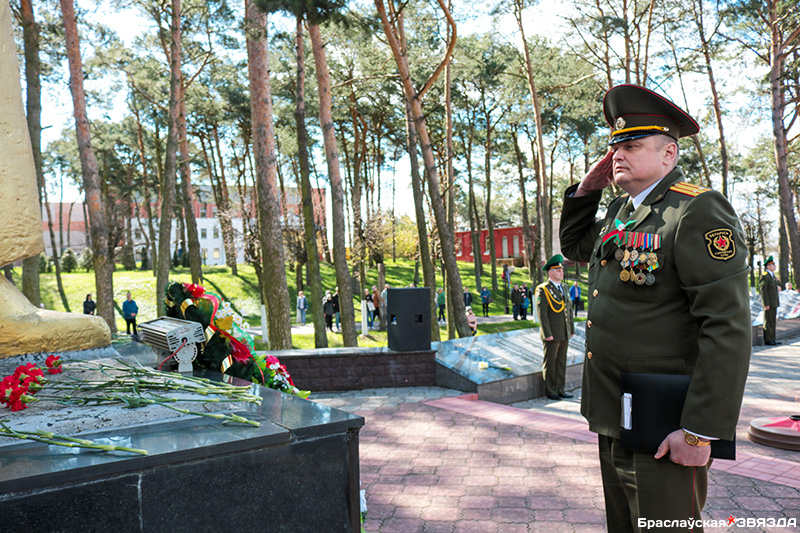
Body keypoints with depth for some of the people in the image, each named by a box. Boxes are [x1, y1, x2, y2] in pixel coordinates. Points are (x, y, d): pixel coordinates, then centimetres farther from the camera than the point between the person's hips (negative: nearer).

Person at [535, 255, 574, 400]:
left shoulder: (563, 288, 14)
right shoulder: (543, 290, -9)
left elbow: (569, 310, 18)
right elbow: (542, 313, -14)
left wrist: (572, 329, 13)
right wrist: (547, 334, -18)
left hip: (564, 334, 7)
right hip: (552, 335, -7)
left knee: (561, 362, 12)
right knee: (550, 363, 3)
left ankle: (559, 389, 21)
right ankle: (550, 391, 12)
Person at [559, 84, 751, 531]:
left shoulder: (698, 211, -15)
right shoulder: (622, 210, 11)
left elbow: (728, 329, -21)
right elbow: (574, 246, 28)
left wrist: (700, 431, -22)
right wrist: (588, 188, 11)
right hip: (613, 417, 9)